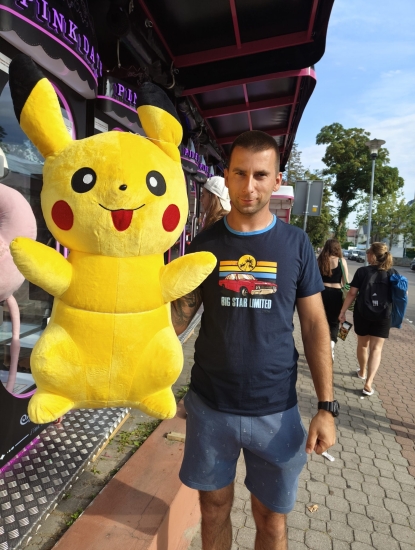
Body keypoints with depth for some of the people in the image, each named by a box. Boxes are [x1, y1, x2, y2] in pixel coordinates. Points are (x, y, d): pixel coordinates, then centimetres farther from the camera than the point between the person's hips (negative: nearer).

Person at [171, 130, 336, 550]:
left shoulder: (295, 243, -4)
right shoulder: (205, 244, -2)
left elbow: (314, 325, -1)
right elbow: (181, 315, 2)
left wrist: (326, 407, -5)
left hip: (276, 410, 0)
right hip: (209, 405, 1)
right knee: (214, 507, 20)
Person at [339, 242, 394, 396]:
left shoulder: (362, 271, -8)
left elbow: (352, 293, -9)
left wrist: (343, 311, -3)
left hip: (362, 314, -1)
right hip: (383, 316, 1)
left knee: (363, 344, 19)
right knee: (376, 348, 3)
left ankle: (362, 372, 38)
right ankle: (368, 383, -5)